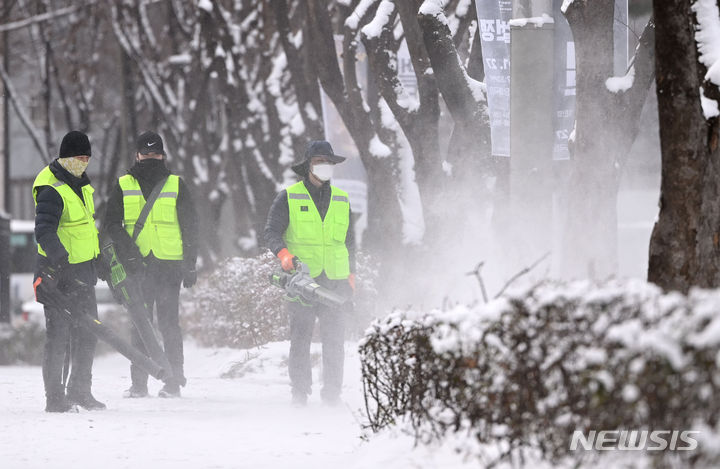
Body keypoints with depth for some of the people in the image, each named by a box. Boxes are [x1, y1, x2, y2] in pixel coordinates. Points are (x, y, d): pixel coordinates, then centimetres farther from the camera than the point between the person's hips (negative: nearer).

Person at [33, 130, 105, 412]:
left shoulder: (79, 183, 11)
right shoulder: (51, 190, -18)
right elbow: (45, 232, -30)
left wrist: (98, 255, 31)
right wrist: (61, 259, -44)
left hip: (83, 270, 9)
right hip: (59, 272, -9)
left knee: (87, 333, 12)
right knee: (58, 334, -6)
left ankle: (80, 391, 24)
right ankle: (55, 397, 1)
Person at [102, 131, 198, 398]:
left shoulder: (176, 185, 8)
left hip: (170, 265, -1)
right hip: (138, 265, 1)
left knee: (169, 324, -1)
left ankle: (173, 381, 0)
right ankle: (138, 383, 3)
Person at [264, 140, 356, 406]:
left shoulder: (341, 201, 16)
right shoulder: (289, 198, 4)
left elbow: (349, 240, 23)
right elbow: (271, 232, 0)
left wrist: (351, 274, 17)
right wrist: (284, 254, -18)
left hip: (335, 279, 3)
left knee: (334, 338, -3)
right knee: (300, 336, -3)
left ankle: (332, 391, 2)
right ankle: (300, 390, 4)